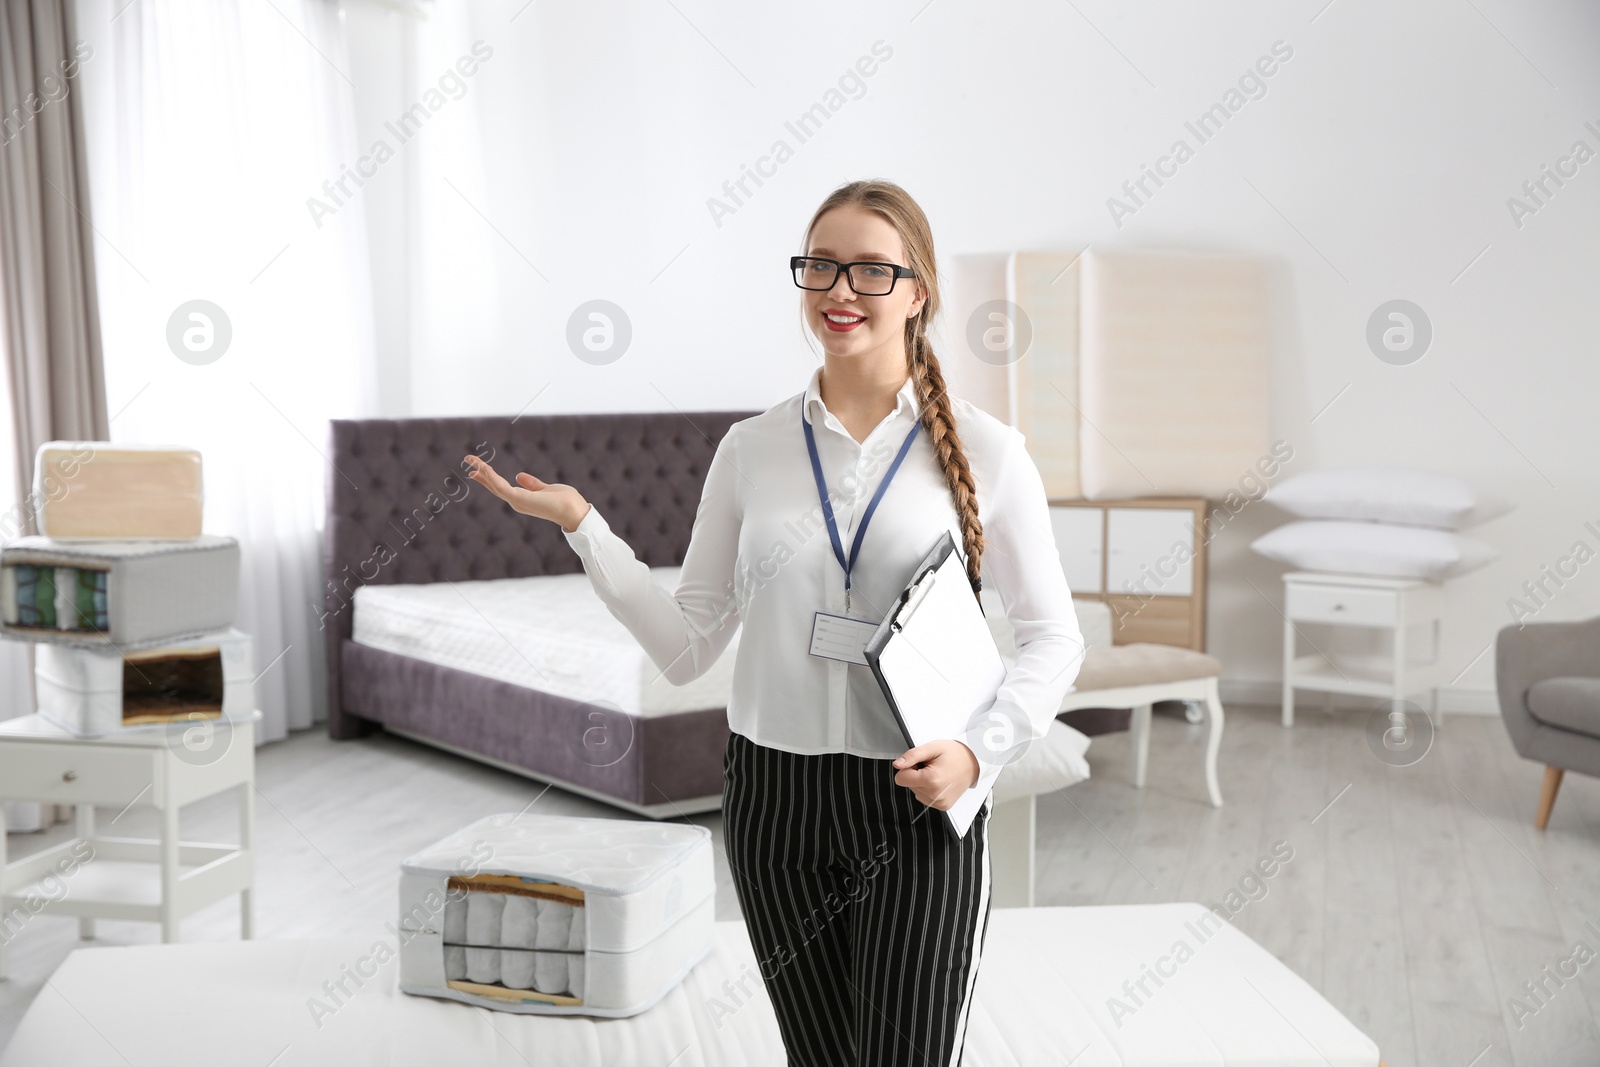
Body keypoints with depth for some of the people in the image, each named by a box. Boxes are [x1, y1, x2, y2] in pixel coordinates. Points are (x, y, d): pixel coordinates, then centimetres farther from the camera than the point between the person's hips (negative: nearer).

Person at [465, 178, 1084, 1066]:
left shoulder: (982, 451, -3)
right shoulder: (751, 449, 3)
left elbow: (1052, 638, 2)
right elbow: (687, 646, 3)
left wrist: (979, 749, -13)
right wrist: (581, 526, -4)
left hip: (916, 807, -2)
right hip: (773, 799, 3)